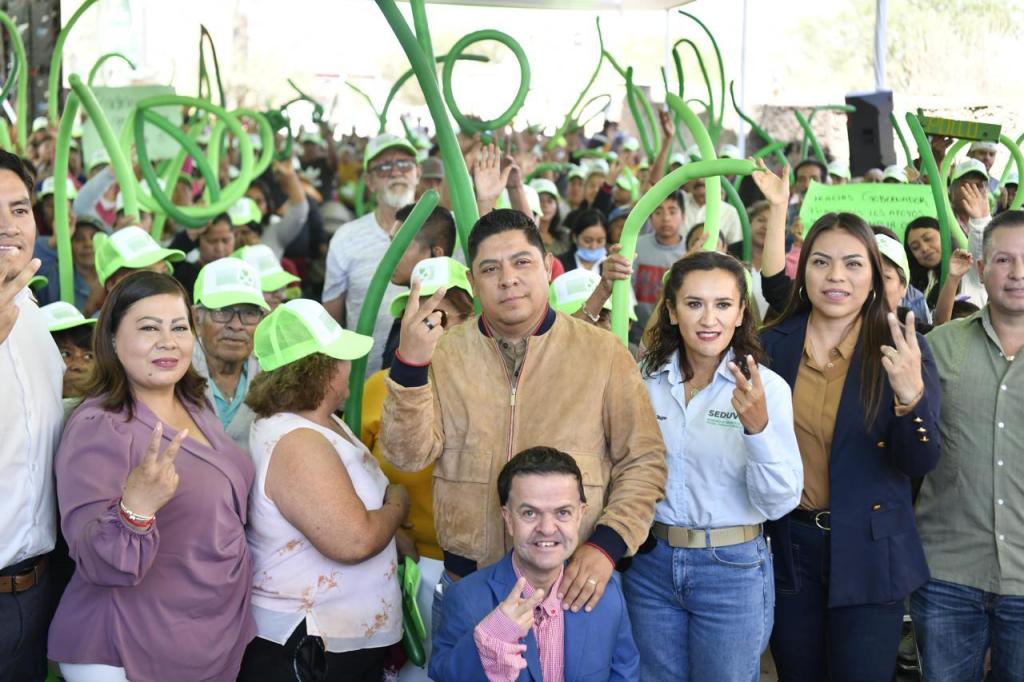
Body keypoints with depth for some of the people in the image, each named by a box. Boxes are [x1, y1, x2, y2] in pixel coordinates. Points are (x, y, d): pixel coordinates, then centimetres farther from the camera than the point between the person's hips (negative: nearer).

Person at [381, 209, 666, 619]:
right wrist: (410, 364, -22)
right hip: (465, 582, 1)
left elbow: (644, 461, 0)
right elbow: (408, 456, -9)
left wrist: (607, 545, -13)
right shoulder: (443, 353, 2)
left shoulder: (603, 352, -1)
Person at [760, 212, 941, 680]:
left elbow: (919, 463, -14)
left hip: (868, 552, -2)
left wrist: (911, 394, -31)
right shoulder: (772, 345, -1)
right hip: (788, 546, 2)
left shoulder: (900, 349, -8)